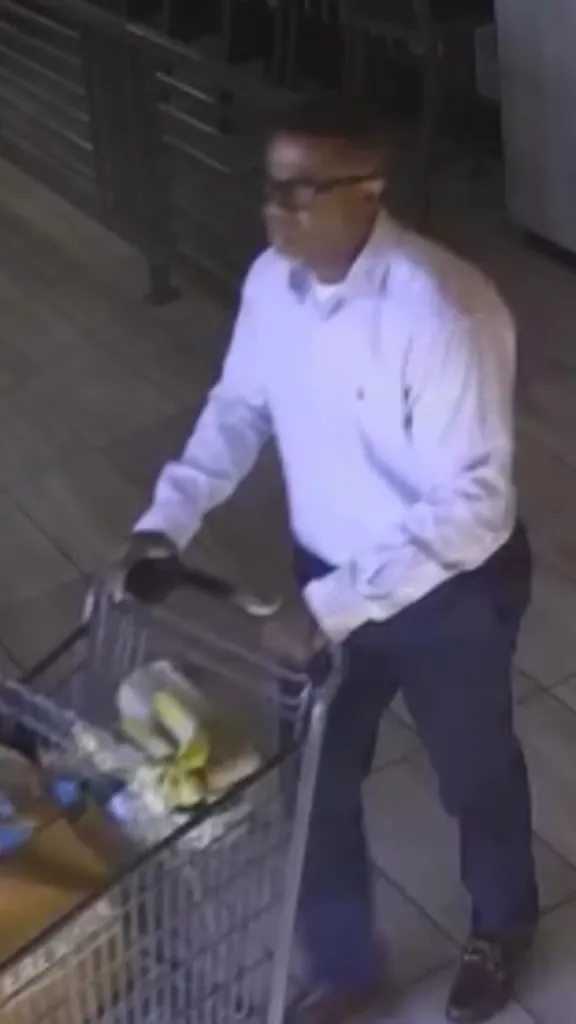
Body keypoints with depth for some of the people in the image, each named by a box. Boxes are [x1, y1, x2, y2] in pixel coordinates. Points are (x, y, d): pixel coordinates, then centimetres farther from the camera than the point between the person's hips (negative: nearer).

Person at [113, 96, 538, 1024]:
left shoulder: (443, 313, -32)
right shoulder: (273, 282, -9)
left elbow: (472, 505, -31)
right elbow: (241, 406, 7)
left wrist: (333, 607, -34)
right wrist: (167, 521, -5)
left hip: (450, 590, -5)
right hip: (330, 574, 6)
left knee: (473, 773, 20)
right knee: (314, 775, 16)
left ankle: (503, 927, 53)